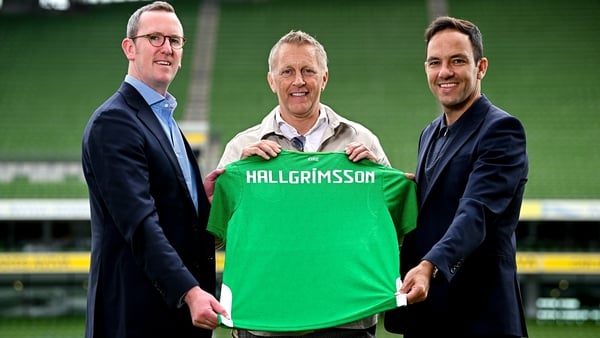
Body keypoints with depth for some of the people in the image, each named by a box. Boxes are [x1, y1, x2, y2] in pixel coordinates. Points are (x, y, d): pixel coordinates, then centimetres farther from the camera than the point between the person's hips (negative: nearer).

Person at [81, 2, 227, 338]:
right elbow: (140, 224, -21)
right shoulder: (113, 122, -12)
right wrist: (189, 292, -29)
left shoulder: (166, 121, 18)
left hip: (180, 309, 9)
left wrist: (203, 195, 1)